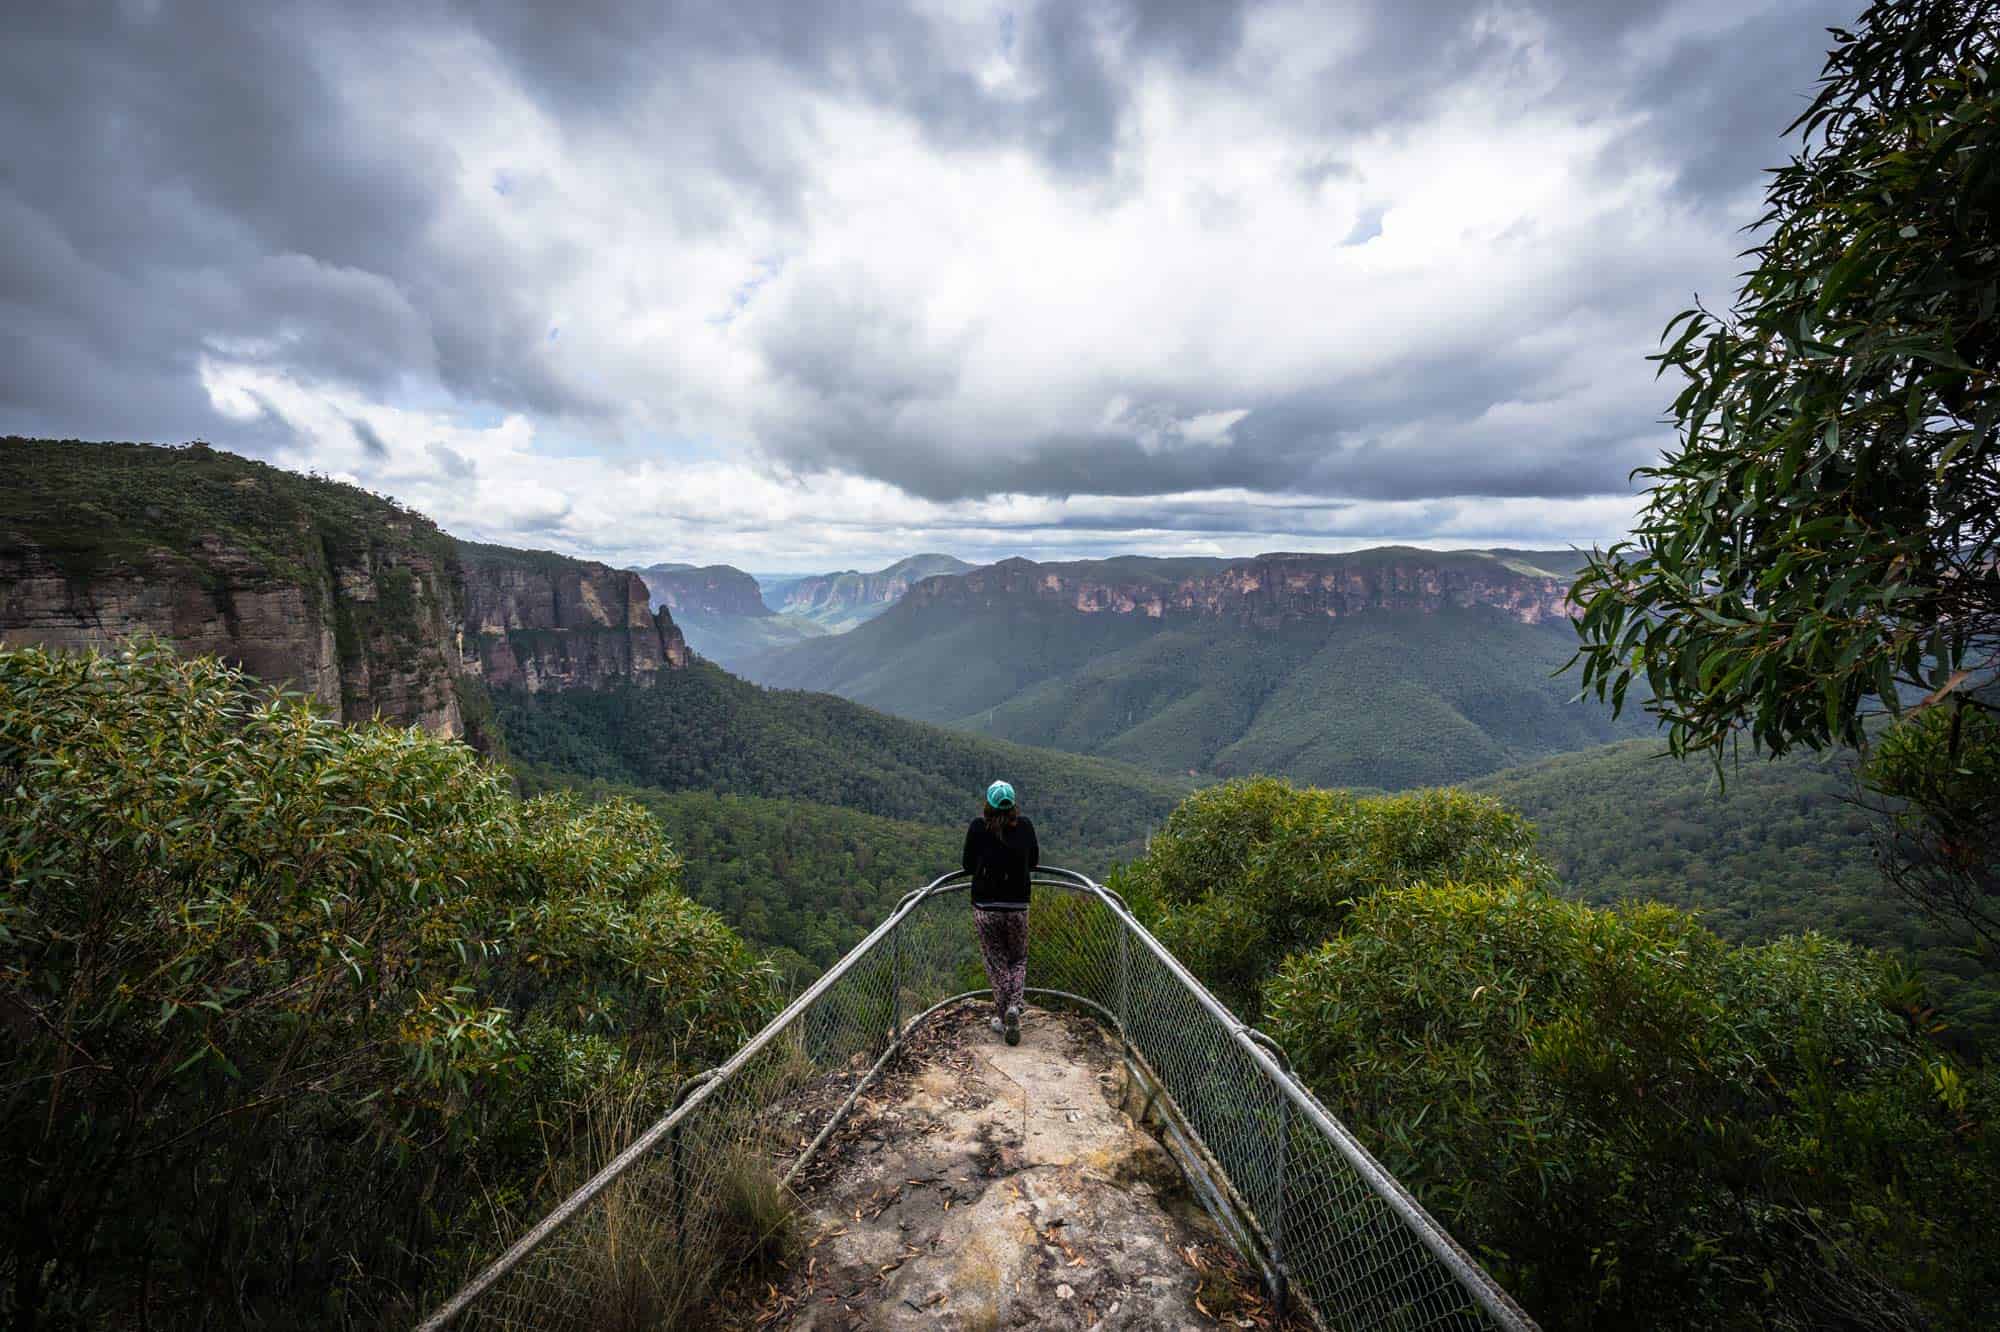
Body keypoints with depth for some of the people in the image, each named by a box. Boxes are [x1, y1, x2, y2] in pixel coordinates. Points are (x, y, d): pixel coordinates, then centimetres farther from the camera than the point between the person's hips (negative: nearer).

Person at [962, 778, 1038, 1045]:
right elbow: (1034, 860, 10)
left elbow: (967, 866, -1)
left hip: (985, 907, -1)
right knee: (1019, 959, 18)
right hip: (1017, 906, 1)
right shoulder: (1024, 825, -5)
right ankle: (1014, 1006, -3)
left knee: (996, 962, 13)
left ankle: (1002, 1017, 18)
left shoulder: (978, 826, -11)